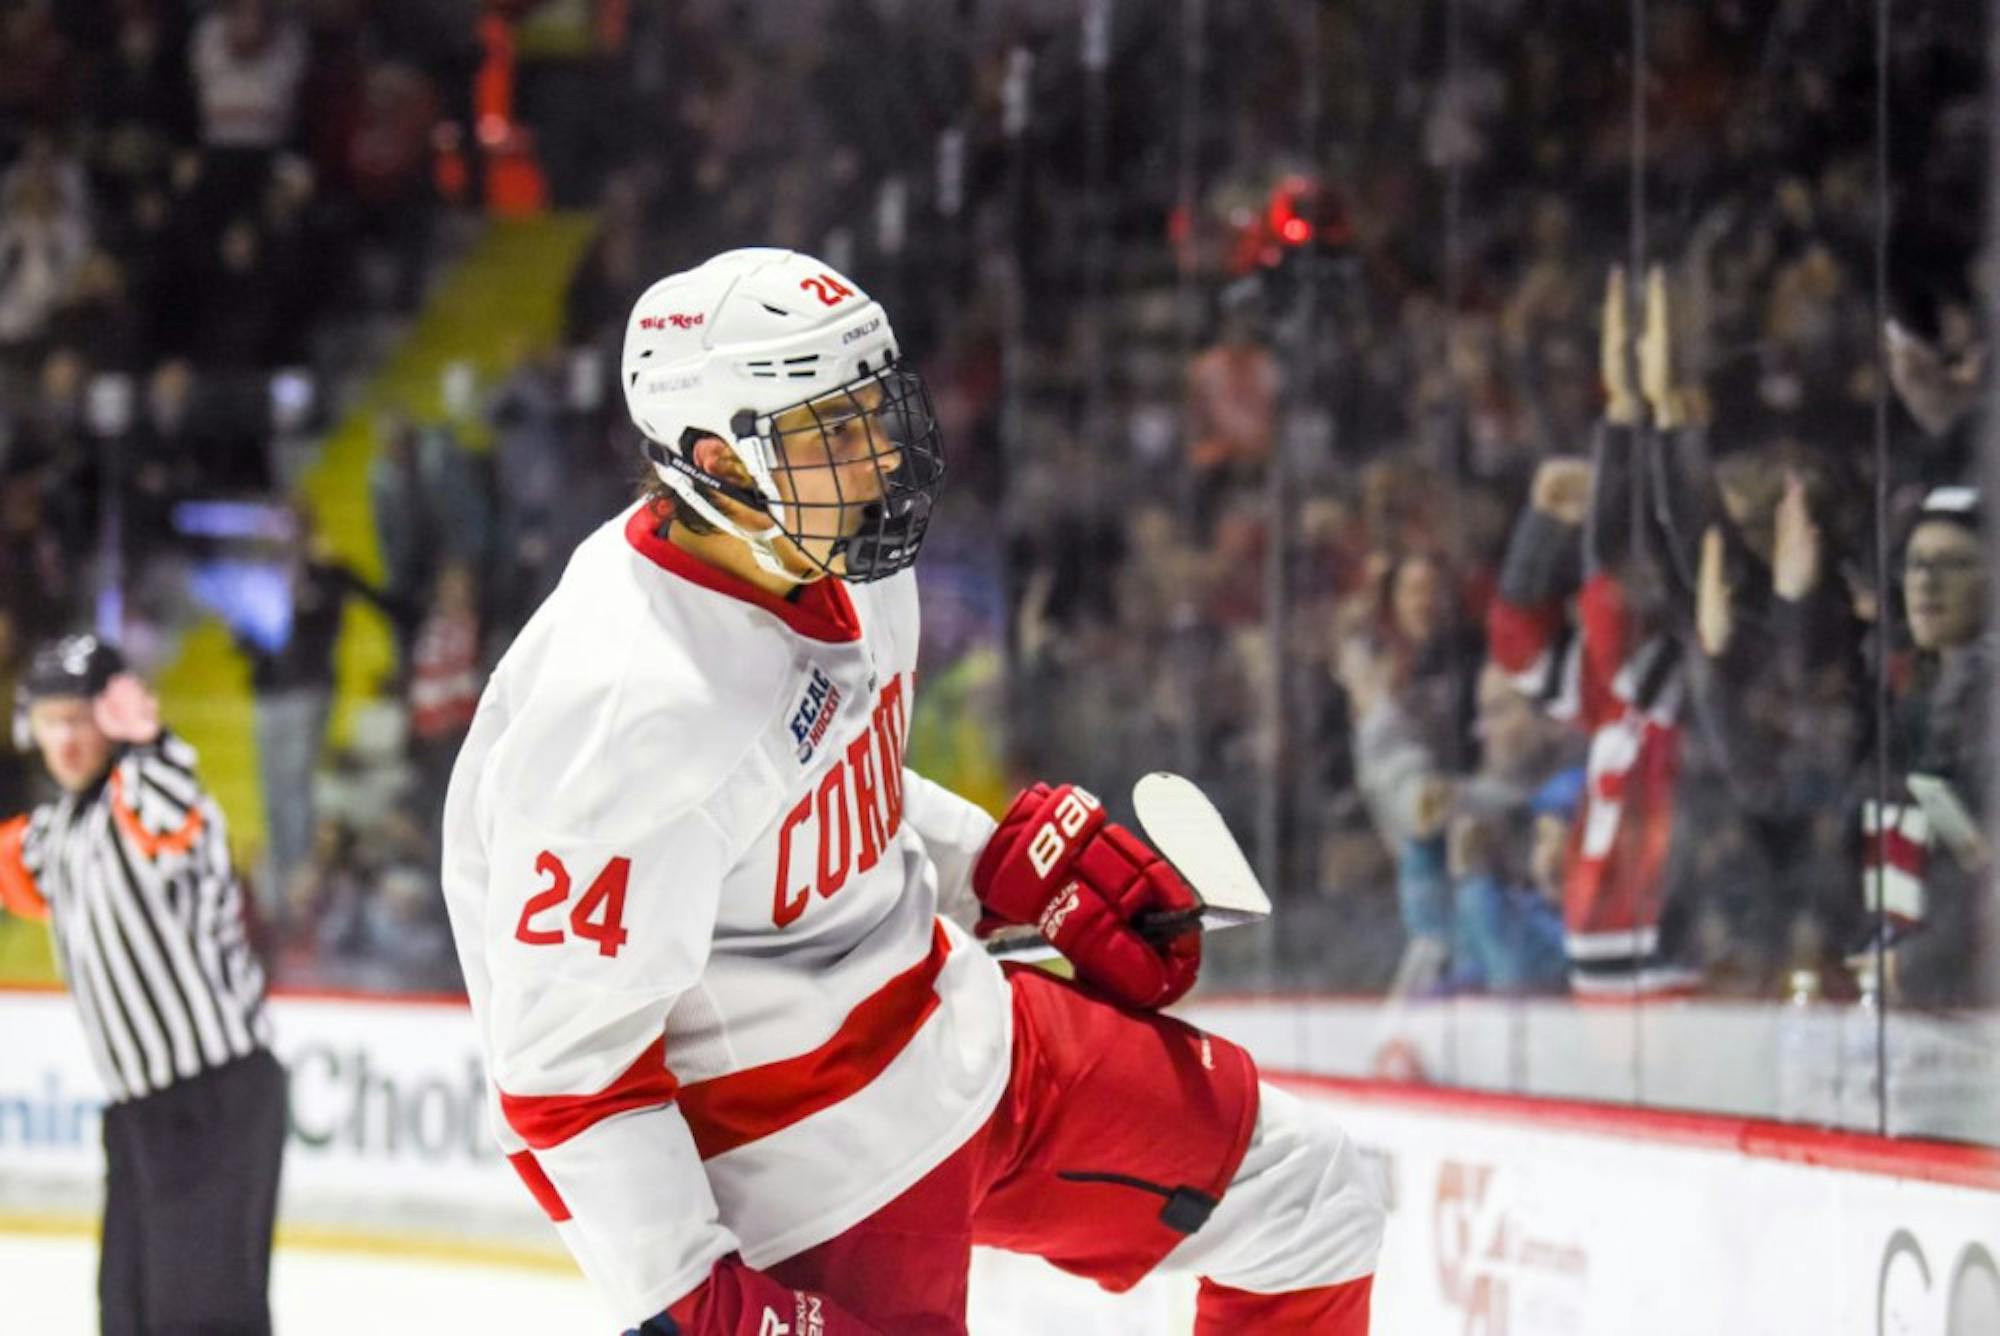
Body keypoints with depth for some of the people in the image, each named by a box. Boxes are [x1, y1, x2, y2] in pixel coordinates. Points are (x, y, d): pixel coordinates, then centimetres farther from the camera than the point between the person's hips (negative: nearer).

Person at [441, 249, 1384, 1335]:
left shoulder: (845, 568, -2)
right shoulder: (631, 708, -31)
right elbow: (562, 1063, -27)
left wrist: (1009, 863, 10)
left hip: (956, 1028, 9)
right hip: (789, 1141, -9)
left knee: (1302, 1193, 14)